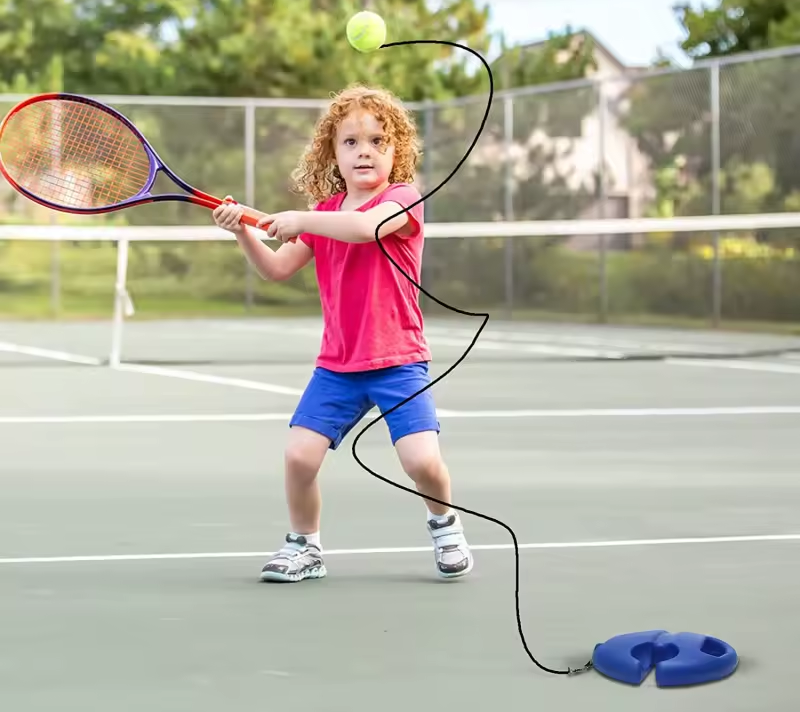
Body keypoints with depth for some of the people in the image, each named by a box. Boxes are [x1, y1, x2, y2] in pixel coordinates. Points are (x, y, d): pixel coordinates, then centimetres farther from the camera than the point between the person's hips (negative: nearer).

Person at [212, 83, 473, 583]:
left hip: (398, 361, -4)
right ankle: (305, 546, 14)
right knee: (299, 455, -8)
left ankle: (444, 524, 17)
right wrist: (243, 232, -8)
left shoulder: (402, 199, -8)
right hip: (337, 364, 4)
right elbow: (277, 269, 7)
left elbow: (365, 227, -30)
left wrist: (298, 219, -25)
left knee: (423, 460, -15)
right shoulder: (324, 213, 9)